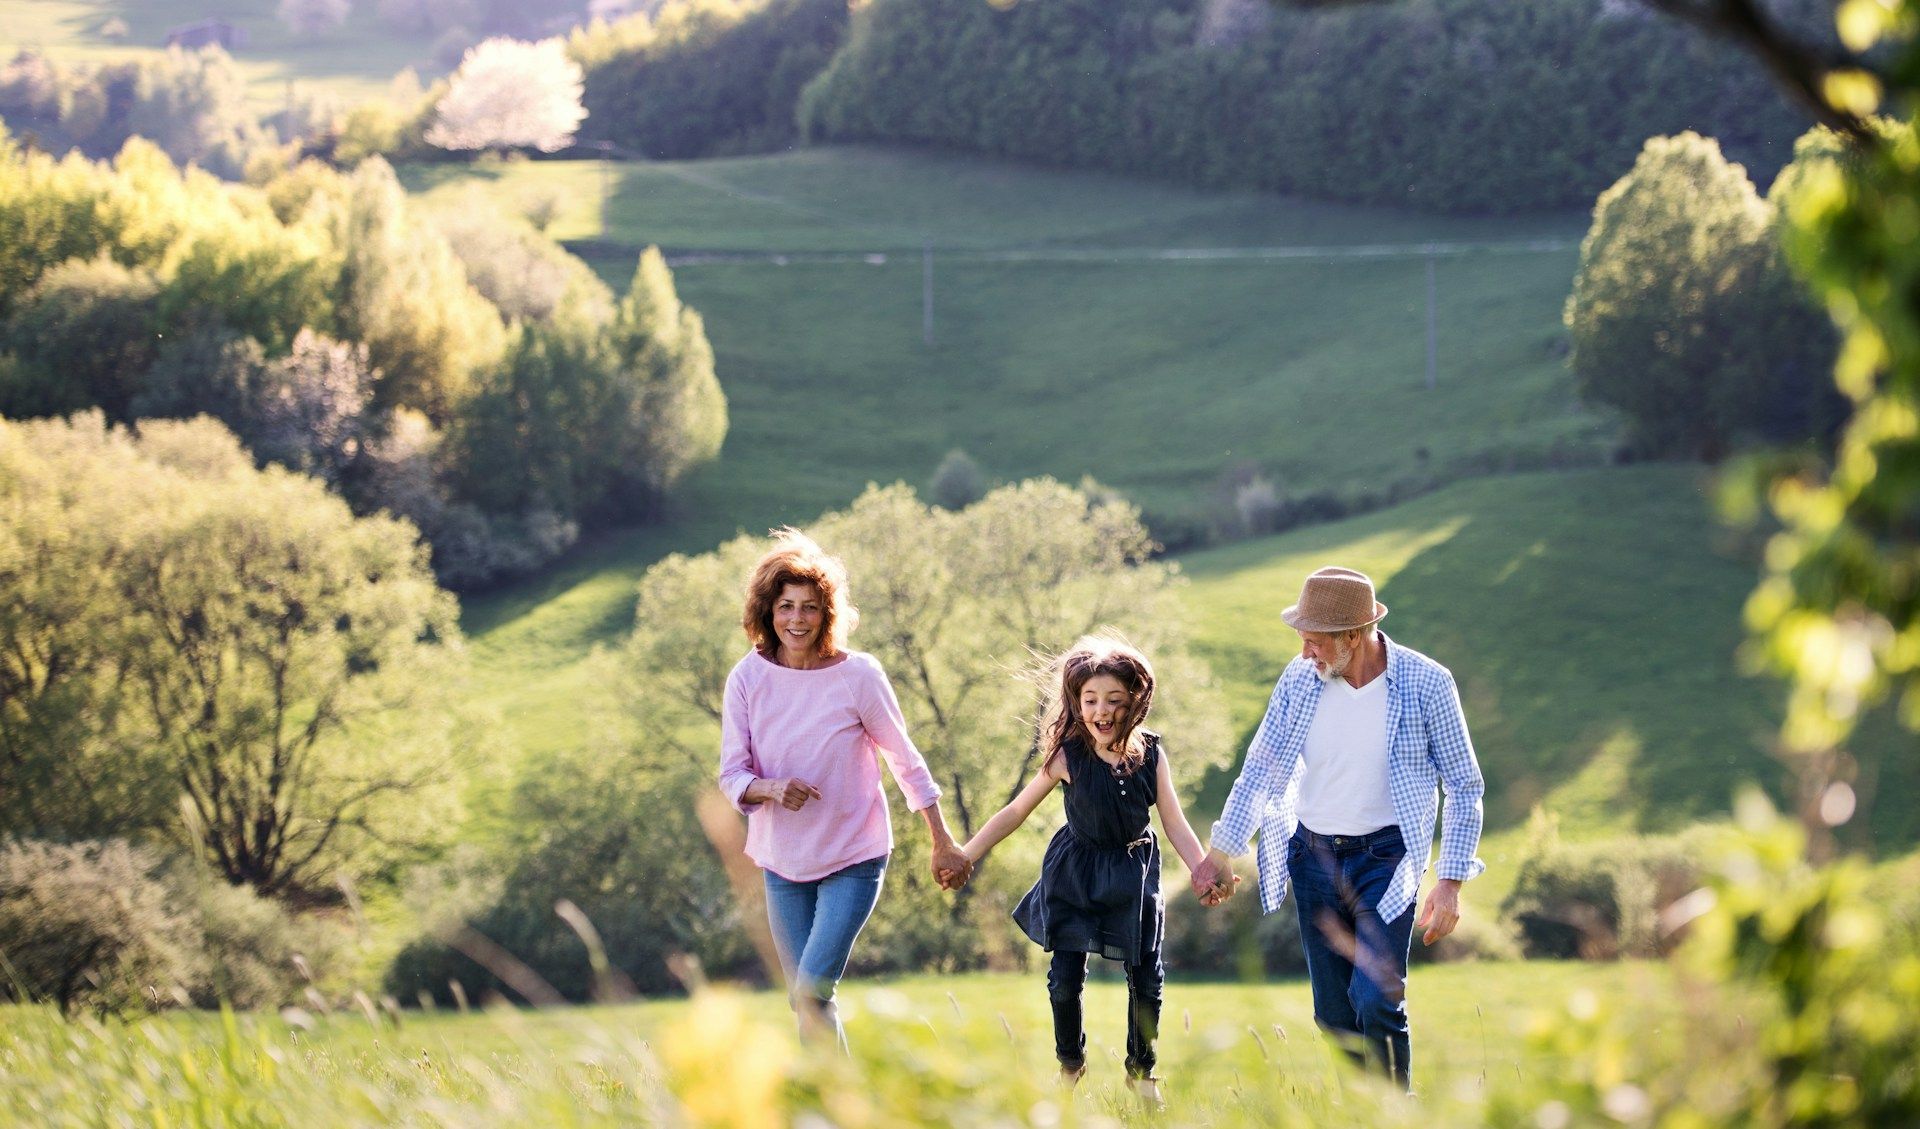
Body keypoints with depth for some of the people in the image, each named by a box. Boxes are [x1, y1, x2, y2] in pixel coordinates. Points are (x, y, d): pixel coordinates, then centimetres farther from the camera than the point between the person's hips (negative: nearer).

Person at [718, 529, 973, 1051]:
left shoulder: (858, 675, -13)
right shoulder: (747, 679, -7)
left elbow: (906, 762, -2)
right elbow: (731, 777, -6)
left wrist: (944, 845, 3)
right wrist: (772, 788, -29)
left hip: (853, 860, -3)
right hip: (783, 863, 3)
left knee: (812, 990, -17)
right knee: (804, 1000, 10)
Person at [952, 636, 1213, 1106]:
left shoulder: (1150, 754, -10)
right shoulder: (1068, 757, -14)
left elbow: (1176, 824, -4)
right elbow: (1015, 812, -6)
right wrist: (964, 856, -8)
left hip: (1133, 875, 1)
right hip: (1075, 874, -1)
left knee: (1146, 979, 2)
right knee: (1065, 978, 0)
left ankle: (1141, 1072, 22)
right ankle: (1070, 1067, 24)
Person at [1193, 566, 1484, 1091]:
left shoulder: (1426, 684, -13)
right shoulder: (1300, 679, -4)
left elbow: (1464, 787, -6)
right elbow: (1259, 770, 6)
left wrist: (1450, 883, -10)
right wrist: (1219, 855, 8)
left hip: (1385, 857, -4)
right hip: (1313, 855, 4)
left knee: (1375, 999, -18)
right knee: (1332, 1012, 5)